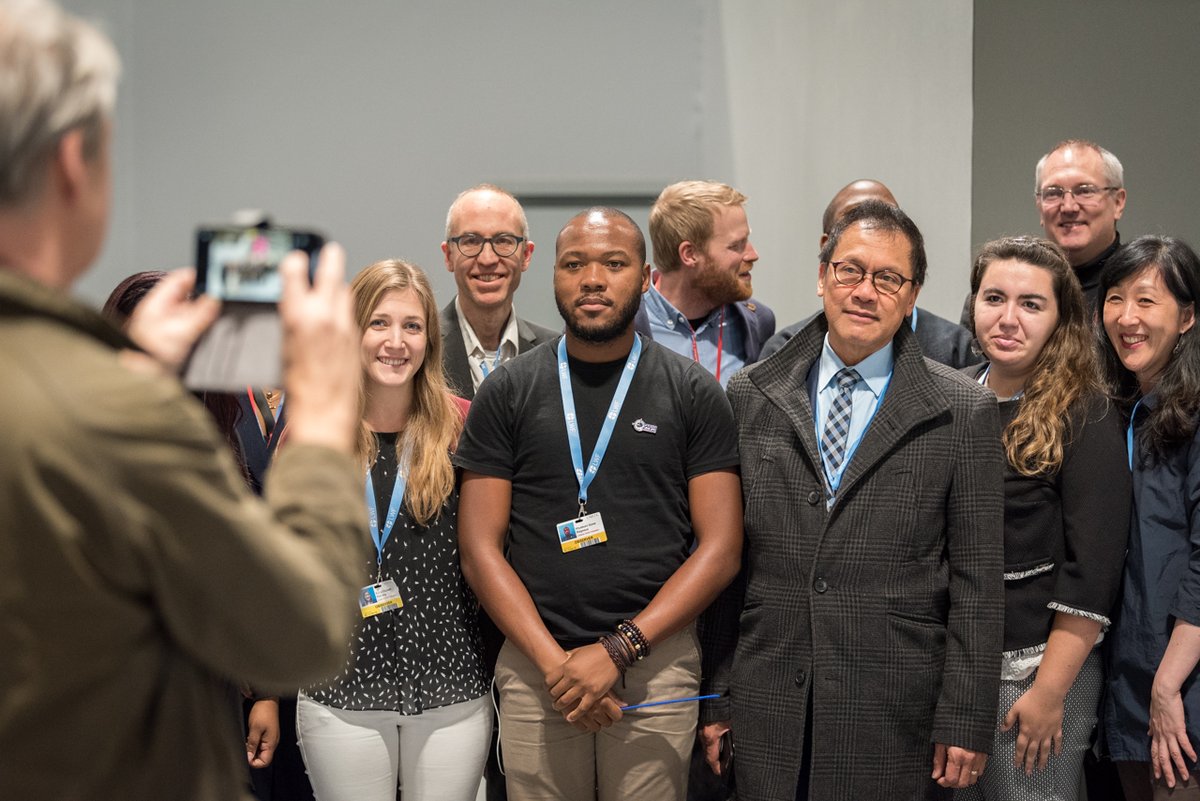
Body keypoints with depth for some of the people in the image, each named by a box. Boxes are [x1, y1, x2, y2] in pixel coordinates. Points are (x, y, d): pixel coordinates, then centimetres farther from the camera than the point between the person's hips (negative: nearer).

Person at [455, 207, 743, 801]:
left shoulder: (693, 392, 4)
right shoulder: (507, 393, 6)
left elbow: (720, 547, -1)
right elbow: (480, 549, 2)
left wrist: (620, 650, -11)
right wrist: (554, 661, -9)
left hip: (657, 662, -1)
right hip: (534, 666, 1)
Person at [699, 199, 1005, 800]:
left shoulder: (962, 413, 1)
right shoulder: (751, 396, 7)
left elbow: (975, 582, 0)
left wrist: (964, 723, -4)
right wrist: (716, 699, 6)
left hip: (894, 722, -2)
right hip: (767, 711, 2)